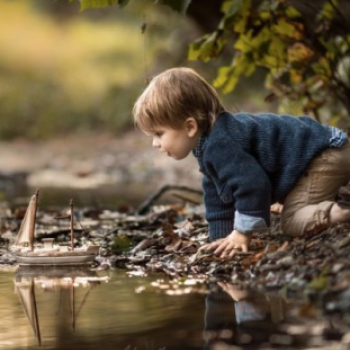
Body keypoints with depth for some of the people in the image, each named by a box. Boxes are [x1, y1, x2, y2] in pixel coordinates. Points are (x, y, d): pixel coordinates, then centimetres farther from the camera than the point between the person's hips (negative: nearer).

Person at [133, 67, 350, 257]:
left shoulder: (221, 145, -28)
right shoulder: (210, 146, 8)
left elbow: (252, 185, -32)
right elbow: (217, 196, 17)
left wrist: (242, 233, -23)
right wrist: (222, 236, 10)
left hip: (323, 156, -11)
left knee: (293, 223, -21)